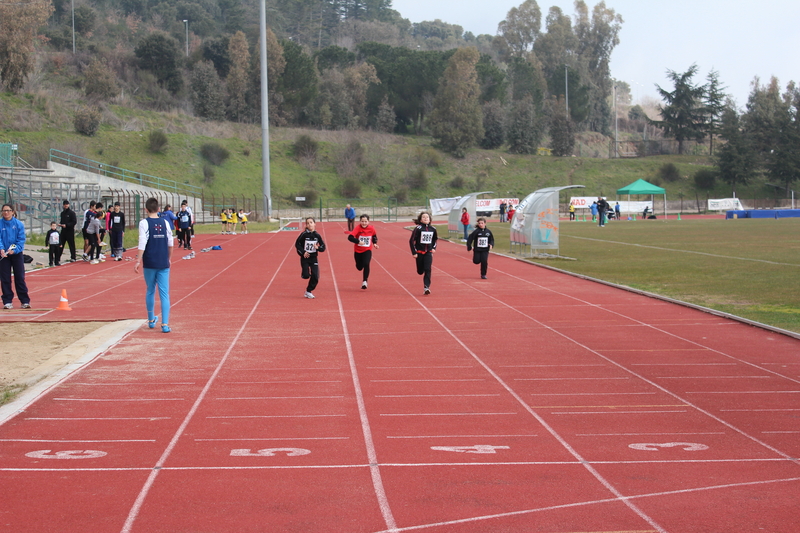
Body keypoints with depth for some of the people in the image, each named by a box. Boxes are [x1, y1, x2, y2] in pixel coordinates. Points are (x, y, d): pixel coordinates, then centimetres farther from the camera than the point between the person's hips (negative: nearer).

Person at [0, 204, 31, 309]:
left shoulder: (19, 224, -4)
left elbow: (21, 239, -7)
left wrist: (15, 250, -21)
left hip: (16, 254, -1)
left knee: (20, 278, -1)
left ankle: (25, 301, 4)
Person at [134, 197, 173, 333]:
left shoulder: (144, 223, -6)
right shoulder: (165, 223, 3)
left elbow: (142, 243, -14)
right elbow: (170, 243, 9)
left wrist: (138, 261, -11)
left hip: (149, 264, -1)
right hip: (163, 264, 1)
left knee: (150, 291, 16)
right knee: (164, 293, 0)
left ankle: (151, 320, 28)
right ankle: (165, 324, -7)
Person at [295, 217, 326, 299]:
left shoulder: (317, 236, -2)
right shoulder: (304, 235, -8)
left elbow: (323, 247, 2)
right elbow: (297, 244, -2)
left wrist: (318, 248, -19)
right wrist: (303, 252, -14)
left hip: (314, 258, 2)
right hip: (305, 258, -2)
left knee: (315, 277, -4)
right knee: (306, 275, -13)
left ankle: (309, 291, 13)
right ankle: (304, 273, 24)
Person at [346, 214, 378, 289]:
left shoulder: (371, 228, -10)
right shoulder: (358, 228, -18)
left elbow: (374, 236, 13)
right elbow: (350, 237, -30)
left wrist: (375, 243, -3)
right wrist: (358, 241, -41)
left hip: (367, 250, 0)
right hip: (358, 251, 0)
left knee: (366, 264, -22)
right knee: (359, 267, 12)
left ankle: (365, 281, -11)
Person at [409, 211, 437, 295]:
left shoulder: (432, 229, 1)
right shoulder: (418, 229, -11)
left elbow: (435, 239, 22)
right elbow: (411, 241, -9)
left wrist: (434, 248, 9)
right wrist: (414, 252, -11)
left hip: (428, 252, 2)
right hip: (419, 252, -2)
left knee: (428, 270, -12)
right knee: (420, 271, 7)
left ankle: (427, 287, -14)